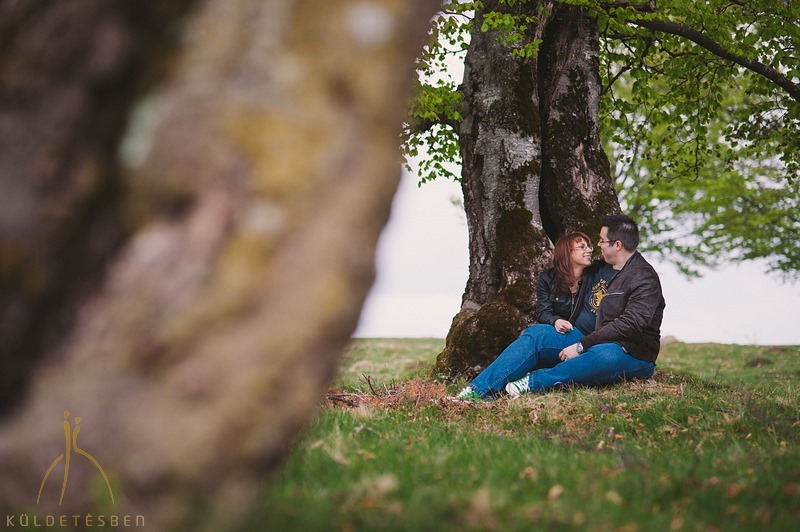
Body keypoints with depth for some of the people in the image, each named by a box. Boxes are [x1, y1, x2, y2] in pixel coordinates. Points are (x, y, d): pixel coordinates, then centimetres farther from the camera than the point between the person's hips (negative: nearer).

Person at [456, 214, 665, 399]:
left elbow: (630, 324, -22)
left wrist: (581, 346, -24)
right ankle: (478, 390, -22)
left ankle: (533, 382, -40)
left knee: (605, 356, -44)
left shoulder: (644, 279, -11)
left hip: (631, 354, -8)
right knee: (536, 333, -10)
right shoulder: (602, 269, 16)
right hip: (593, 341, 8)